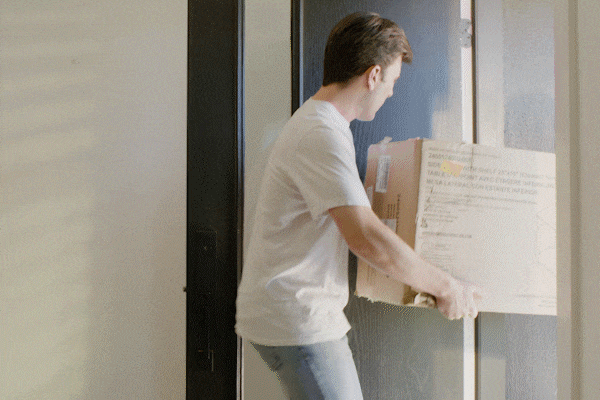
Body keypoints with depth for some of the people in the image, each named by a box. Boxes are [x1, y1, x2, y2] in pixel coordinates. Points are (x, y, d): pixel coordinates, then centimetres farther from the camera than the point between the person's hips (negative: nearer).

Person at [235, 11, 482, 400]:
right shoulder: (322, 134, -20)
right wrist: (446, 286, -17)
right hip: (296, 317, -10)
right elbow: (367, 238, -27)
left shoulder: (319, 122, 16)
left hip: (311, 313, 10)